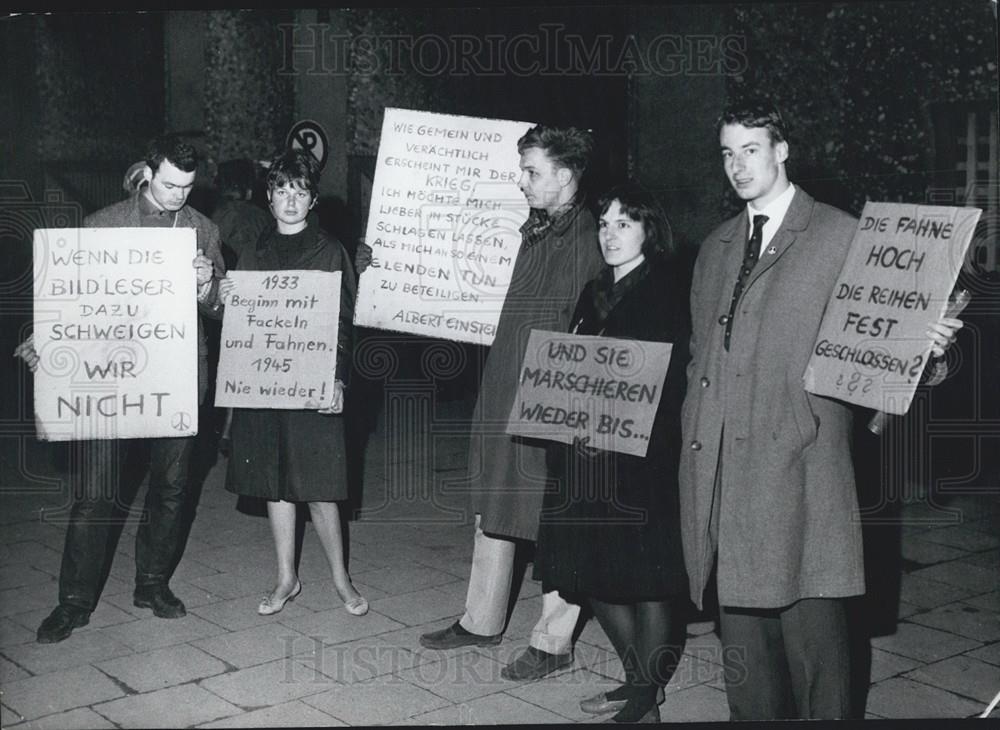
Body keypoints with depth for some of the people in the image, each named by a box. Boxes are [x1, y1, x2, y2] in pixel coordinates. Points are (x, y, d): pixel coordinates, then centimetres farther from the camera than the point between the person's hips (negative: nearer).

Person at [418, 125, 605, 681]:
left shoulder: (590, 240, -15)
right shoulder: (533, 232, 10)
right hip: (505, 394, 9)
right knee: (494, 510, 17)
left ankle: (554, 640, 17)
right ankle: (483, 621, 31)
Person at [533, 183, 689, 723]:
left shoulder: (668, 290, -5)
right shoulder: (595, 293, 16)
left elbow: (669, 379, -13)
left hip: (640, 460, -7)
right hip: (583, 456, 7)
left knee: (646, 579, 0)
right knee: (592, 573, 12)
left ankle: (644, 701, 13)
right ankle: (639, 681, 29)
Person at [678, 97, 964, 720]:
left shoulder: (841, 236, 2)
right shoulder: (716, 249, 20)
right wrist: (694, 426, 13)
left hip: (801, 462, -5)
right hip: (724, 468, 5)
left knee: (811, 623, -5)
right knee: (742, 632, 9)